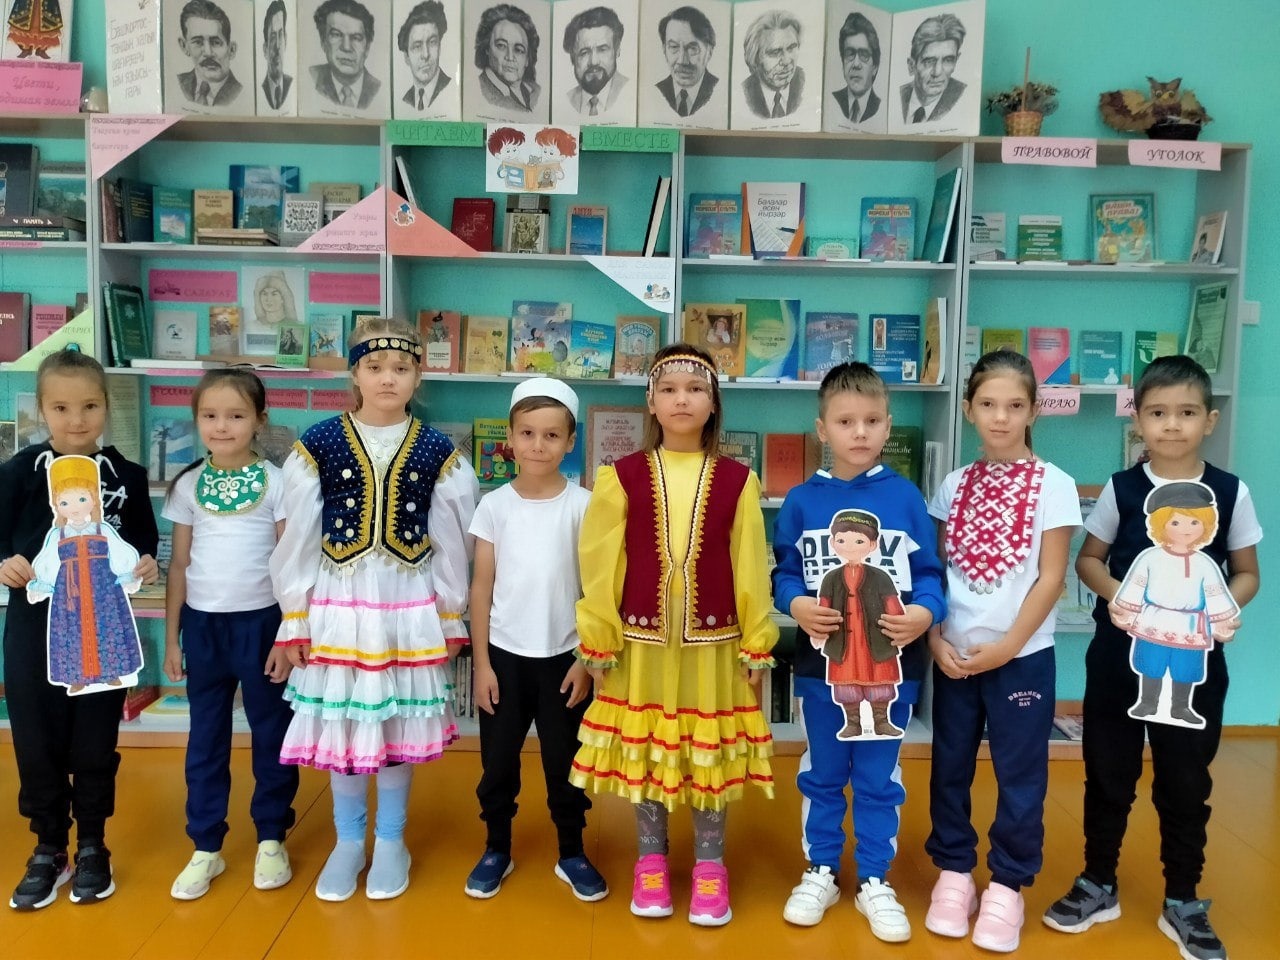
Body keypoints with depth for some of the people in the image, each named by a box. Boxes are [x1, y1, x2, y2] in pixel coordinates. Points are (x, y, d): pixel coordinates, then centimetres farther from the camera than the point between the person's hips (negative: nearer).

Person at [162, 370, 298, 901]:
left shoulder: (277, 483, -5)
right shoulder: (187, 485, 3)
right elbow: (179, 565, 8)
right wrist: (171, 638, 7)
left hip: (260, 622, -2)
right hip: (203, 624, 3)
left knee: (271, 734, 9)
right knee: (205, 739, 12)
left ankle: (271, 839, 25)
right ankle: (206, 848, 25)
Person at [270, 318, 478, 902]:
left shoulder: (439, 453, -2)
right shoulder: (317, 445, -4)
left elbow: (451, 546, 2)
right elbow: (298, 541, -1)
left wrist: (449, 620, 3)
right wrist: (295, 619, -1)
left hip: (409, 609, 0)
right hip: (338, 606, 0)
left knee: (400, 726, 10)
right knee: (340, 725, 9)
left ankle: (390, 842, 29)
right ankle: (348, 841, 30)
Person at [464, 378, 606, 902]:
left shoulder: (584, 505, -5)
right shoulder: (494, 505, -3)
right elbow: (482, 587, 0)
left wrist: (587, 659, -4)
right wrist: (481, 662, -2)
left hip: (563, 655, -1)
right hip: (505, 654, 1)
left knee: (564, 761, 11)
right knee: (498, 760, 12)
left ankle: (572, 854, 28)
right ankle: (497, 850, 31)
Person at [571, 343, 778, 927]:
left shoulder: (737, 480, -2)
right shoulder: (623, 476, -3)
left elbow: (750, 569, 0)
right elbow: (601, 565, -1)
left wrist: (756, 646, 1)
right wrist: (598, 643, -1)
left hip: (713, 643, 0)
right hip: (642, 642, 1)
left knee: (711, 752, 10)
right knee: (643, 750, 12)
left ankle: (709, 866, 27)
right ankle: (651, 861, 30)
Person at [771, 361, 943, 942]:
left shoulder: (906, 497, -4)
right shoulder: (802, 501, -3)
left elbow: (929, 574, 0)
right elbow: (782, 573, 1)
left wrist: (924, 613, -19)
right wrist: (795, 604, -19)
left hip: (891, 664, 0)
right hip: (821, 663, 1)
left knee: (880, 779, 13)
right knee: (821, 774, 16)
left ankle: (875, 882, 30)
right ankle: (820, 873, 33)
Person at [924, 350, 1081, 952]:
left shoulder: (1053, 485, -5)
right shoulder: (954, 485, 4)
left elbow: (1051, 579, -8)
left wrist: (1006, 647, -13)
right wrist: (934, 638, -6)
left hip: (1022, 655, -3)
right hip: (954, 655, 3)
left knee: (1019, 775, 7)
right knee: (950, 767, 11)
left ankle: (1007, 886, 23)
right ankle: (954, 872, 27)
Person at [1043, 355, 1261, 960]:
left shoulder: (1230, 493, -3)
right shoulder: (1121, 489, -3)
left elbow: (1247, 573, 5)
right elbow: (1087, 559, 5)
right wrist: (1113, 593, -15)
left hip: (1194, 663, 0)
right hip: (1118, 658, 0)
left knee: (1186, 784, 11)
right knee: (1108, 776, 12)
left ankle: (1182, 903, 29)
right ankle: (1098, 885, 30)